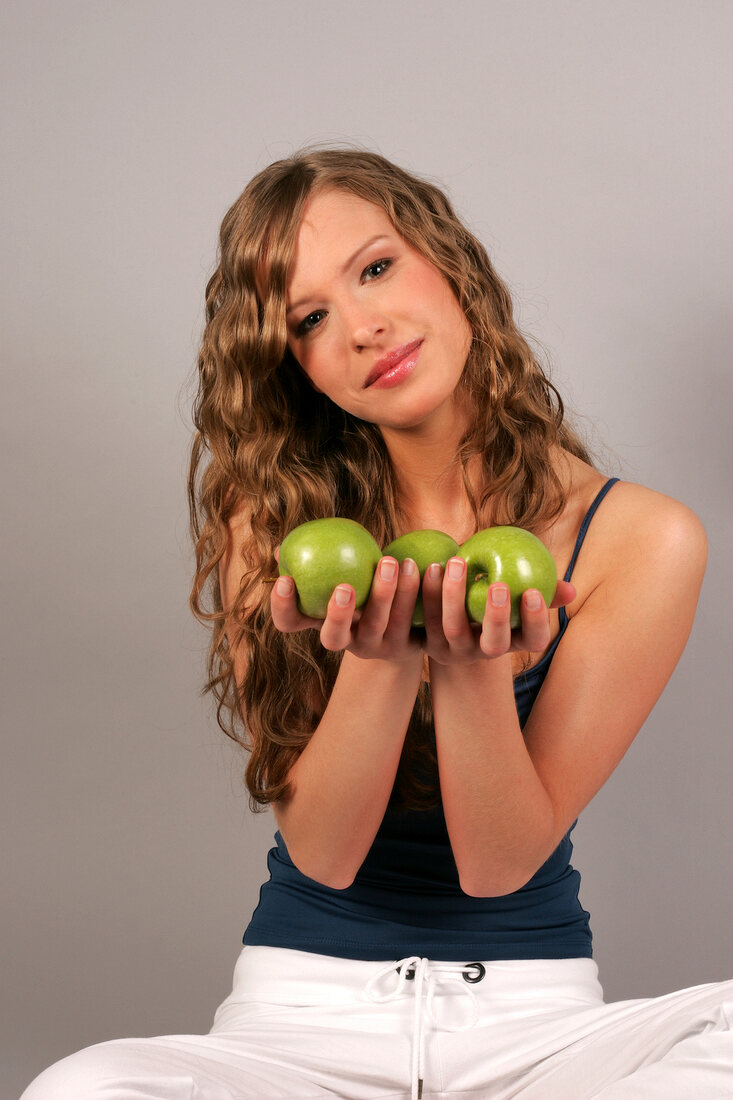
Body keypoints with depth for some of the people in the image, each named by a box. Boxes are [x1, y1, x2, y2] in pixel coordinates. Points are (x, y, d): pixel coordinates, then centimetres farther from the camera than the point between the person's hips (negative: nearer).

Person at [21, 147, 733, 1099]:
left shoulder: (641, 540, -7)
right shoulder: (271, 518, -3)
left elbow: (499, 865, -8)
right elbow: (322, 853, -8)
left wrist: (475, 662, -27)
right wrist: (381, 655, -25)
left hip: (534, 1021, 0)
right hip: (305, 1012, 1)